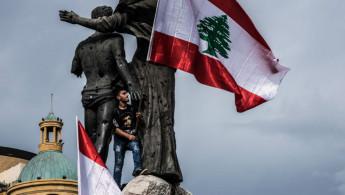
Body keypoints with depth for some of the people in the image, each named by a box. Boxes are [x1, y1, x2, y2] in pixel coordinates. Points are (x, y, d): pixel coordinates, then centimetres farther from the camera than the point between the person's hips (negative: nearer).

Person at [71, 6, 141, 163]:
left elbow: (75, 70, 27)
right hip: (107, 93, -5)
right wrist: (131, 84, -31)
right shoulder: (115, 39, 0)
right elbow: (119, 61, -18)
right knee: (102, 138, -15)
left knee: (90, 140, 13)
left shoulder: (83, 45, 16)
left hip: (88, 95, 5)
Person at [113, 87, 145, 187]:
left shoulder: (132, 109, 9)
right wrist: (128, 136, -20)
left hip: (132, 138, 2)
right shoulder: (115, 111, -1)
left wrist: (139, 118, -10)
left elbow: (143, 124, 13)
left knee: (136, 149, -32)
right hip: (120, 139, -1)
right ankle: (116, 186, 3)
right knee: (118, 163, -2)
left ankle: (137, 169, -43)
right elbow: (116, 129, -8)